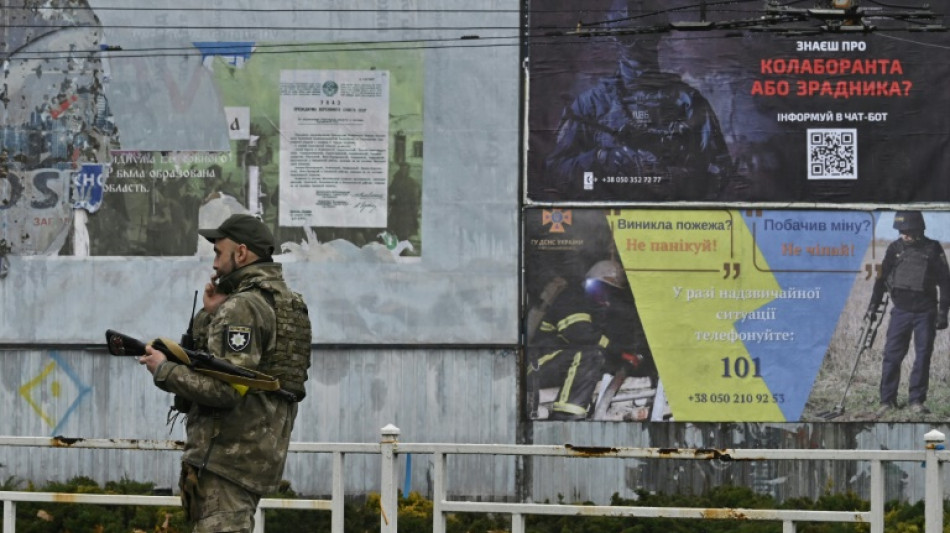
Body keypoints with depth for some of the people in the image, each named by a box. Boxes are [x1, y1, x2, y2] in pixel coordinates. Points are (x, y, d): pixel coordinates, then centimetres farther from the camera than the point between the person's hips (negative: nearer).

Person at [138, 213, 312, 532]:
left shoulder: (241, 308, -15)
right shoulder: (287, 302, 16)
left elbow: (225, 388, -24)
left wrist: (163, 370, -12)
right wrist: (214, 315, 10)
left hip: (228, 454, -11)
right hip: (263, 446, 11)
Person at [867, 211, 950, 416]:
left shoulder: (933, 249, -3)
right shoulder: (895, 248, 2)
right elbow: (882, 278, 10)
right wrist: (873, 306, 5)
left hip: (925, 312, -2)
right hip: (901, 310, 2)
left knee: (922, 357, 2)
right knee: (892, 356, -1)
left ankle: (917, 400, 9)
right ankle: (887, 401, 6)